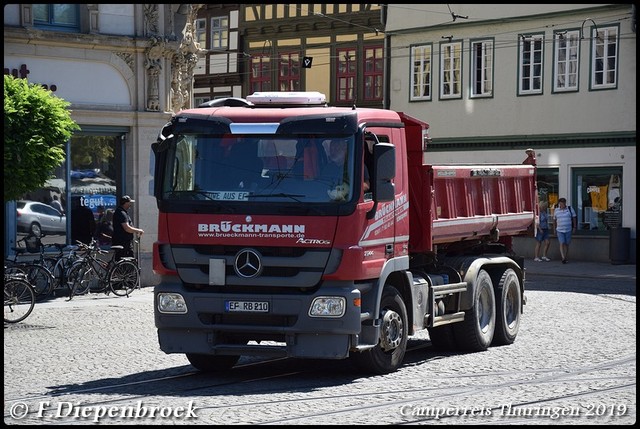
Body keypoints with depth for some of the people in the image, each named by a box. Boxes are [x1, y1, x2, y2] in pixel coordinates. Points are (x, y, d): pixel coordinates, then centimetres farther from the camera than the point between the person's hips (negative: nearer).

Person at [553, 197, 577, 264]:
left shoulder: (570, 209, -1)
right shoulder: (556, 210, 2)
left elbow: (574, 218, 3)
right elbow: (555, 220, 11)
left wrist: (574, 227, -2)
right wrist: (555, 229, 12)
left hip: (568, 230, 1)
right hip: (559, 230, 0)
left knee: (567, 244, 5)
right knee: (562, 243, -13)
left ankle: (565, 258, 15)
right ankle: (563, 258, -18)